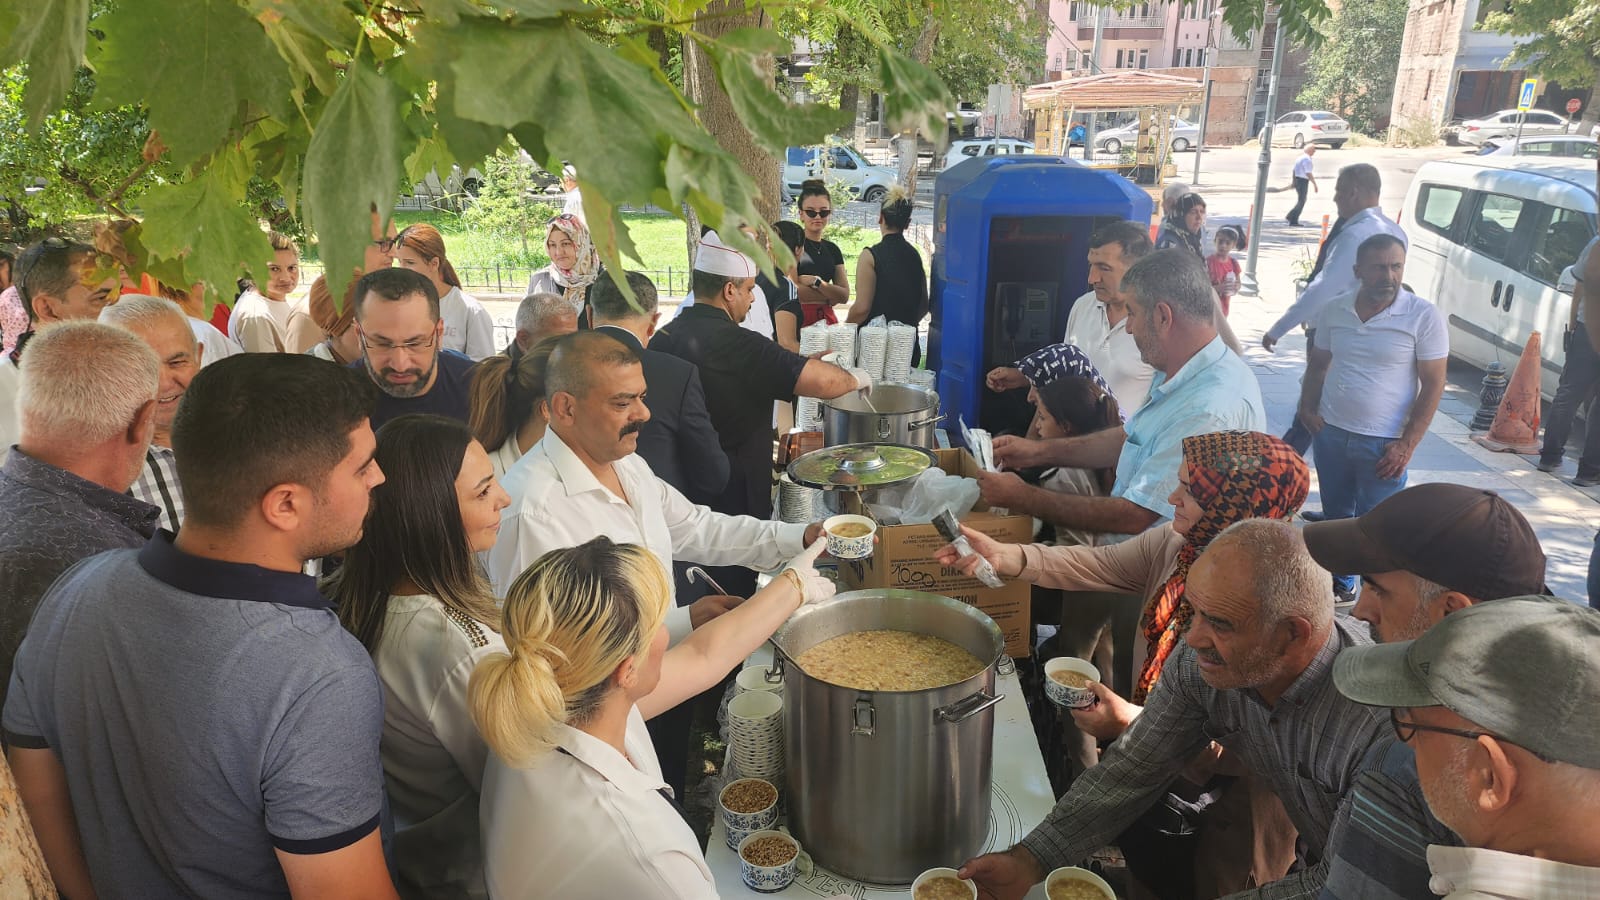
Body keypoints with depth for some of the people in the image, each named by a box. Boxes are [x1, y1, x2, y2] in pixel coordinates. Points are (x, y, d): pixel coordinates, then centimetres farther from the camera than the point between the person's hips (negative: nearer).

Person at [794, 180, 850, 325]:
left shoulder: (832, 249, 16)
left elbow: (844, 296, 7)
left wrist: (816, 281, -7)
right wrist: (829, 297, 0)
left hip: (827, 318, 5)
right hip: (797, 318, -5)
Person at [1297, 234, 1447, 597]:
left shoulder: (1423, 316, -9)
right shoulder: (1335, 311, 2)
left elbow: (1433, 384, -8)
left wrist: (1407, 444, -13)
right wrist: (1307, 409, -2)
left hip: (1384, 443, -4)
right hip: (1331, 434, 4)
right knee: (1335, 516, 18)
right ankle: (1340, 582, 36)